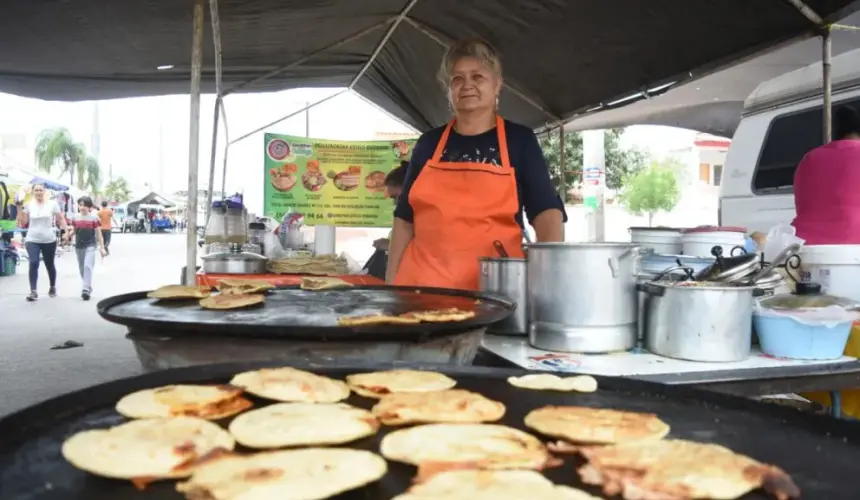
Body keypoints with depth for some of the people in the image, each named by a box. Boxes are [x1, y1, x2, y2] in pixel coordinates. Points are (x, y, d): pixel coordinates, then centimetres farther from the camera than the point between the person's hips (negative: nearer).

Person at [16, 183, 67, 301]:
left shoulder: (52, 204, -1)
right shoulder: (29, 205, 2)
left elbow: (61, 219, 3)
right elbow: (23, 222, 2)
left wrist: (66, 231, -9)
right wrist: (19, 208, -6)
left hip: (49, 240, 0)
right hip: (32, 240, 0)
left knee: (49, 265, 13)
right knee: (33, 263, -16)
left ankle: (52, 287, 34)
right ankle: (33, 291, -15)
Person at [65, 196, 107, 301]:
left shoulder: (94, 218, -6)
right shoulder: (76, 218, 6)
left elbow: (98, 233, -3)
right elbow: (74, 231, 16)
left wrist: (102, 247, -5)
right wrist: (68, 235, -8)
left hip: (90, 246, -5)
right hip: (79, 246, 5)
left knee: (87, 266, -18)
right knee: (82, 268, 13)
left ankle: (86, 289, -19)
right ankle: (88, 287, 28)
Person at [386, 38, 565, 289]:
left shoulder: (519, 139, 5)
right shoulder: (428, 143, 10)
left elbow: (547, 211, -2)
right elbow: (405, 220, 13)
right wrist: (391, 282, 7)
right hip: (422, 283, 2)